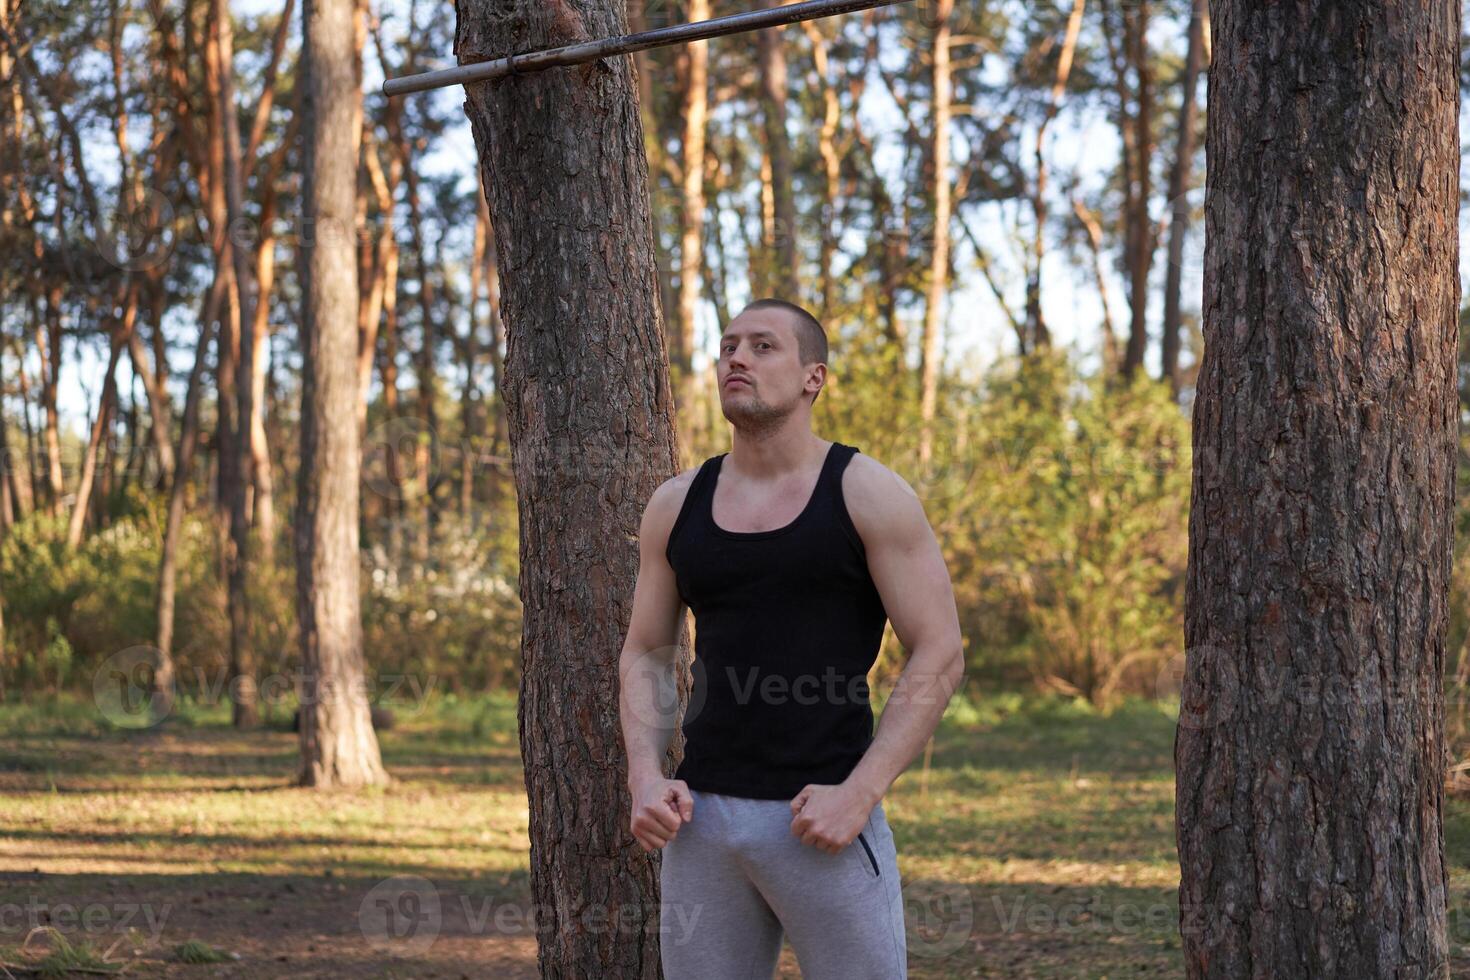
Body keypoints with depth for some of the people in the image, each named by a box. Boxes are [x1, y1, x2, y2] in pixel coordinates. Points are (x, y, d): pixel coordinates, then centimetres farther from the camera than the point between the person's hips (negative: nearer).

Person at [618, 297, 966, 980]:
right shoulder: (676, 506, 9)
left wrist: (859, 795, -14)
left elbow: (940, 656, -6)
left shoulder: (868, 496, -3)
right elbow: (646, 656, 15)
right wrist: (645, 777, -2)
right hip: (703, 818, 4)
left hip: (819, 819, -4)